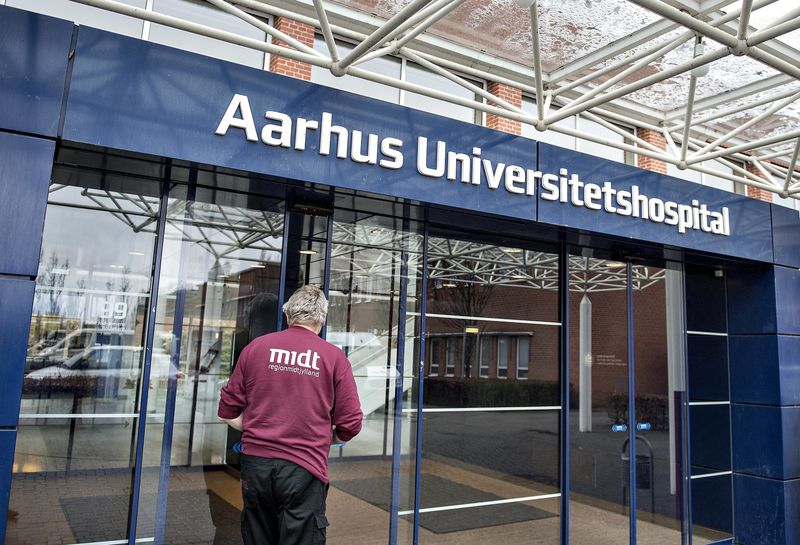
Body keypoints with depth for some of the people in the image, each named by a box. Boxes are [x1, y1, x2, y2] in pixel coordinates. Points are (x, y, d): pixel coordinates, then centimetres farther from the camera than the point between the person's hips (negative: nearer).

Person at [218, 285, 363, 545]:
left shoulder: (255, 347, 3)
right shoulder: (334, 357, -3)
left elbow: (228, 411, 5)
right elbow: (350, 425, -2)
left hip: (255, 464, 3)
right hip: (304, 468, -3)